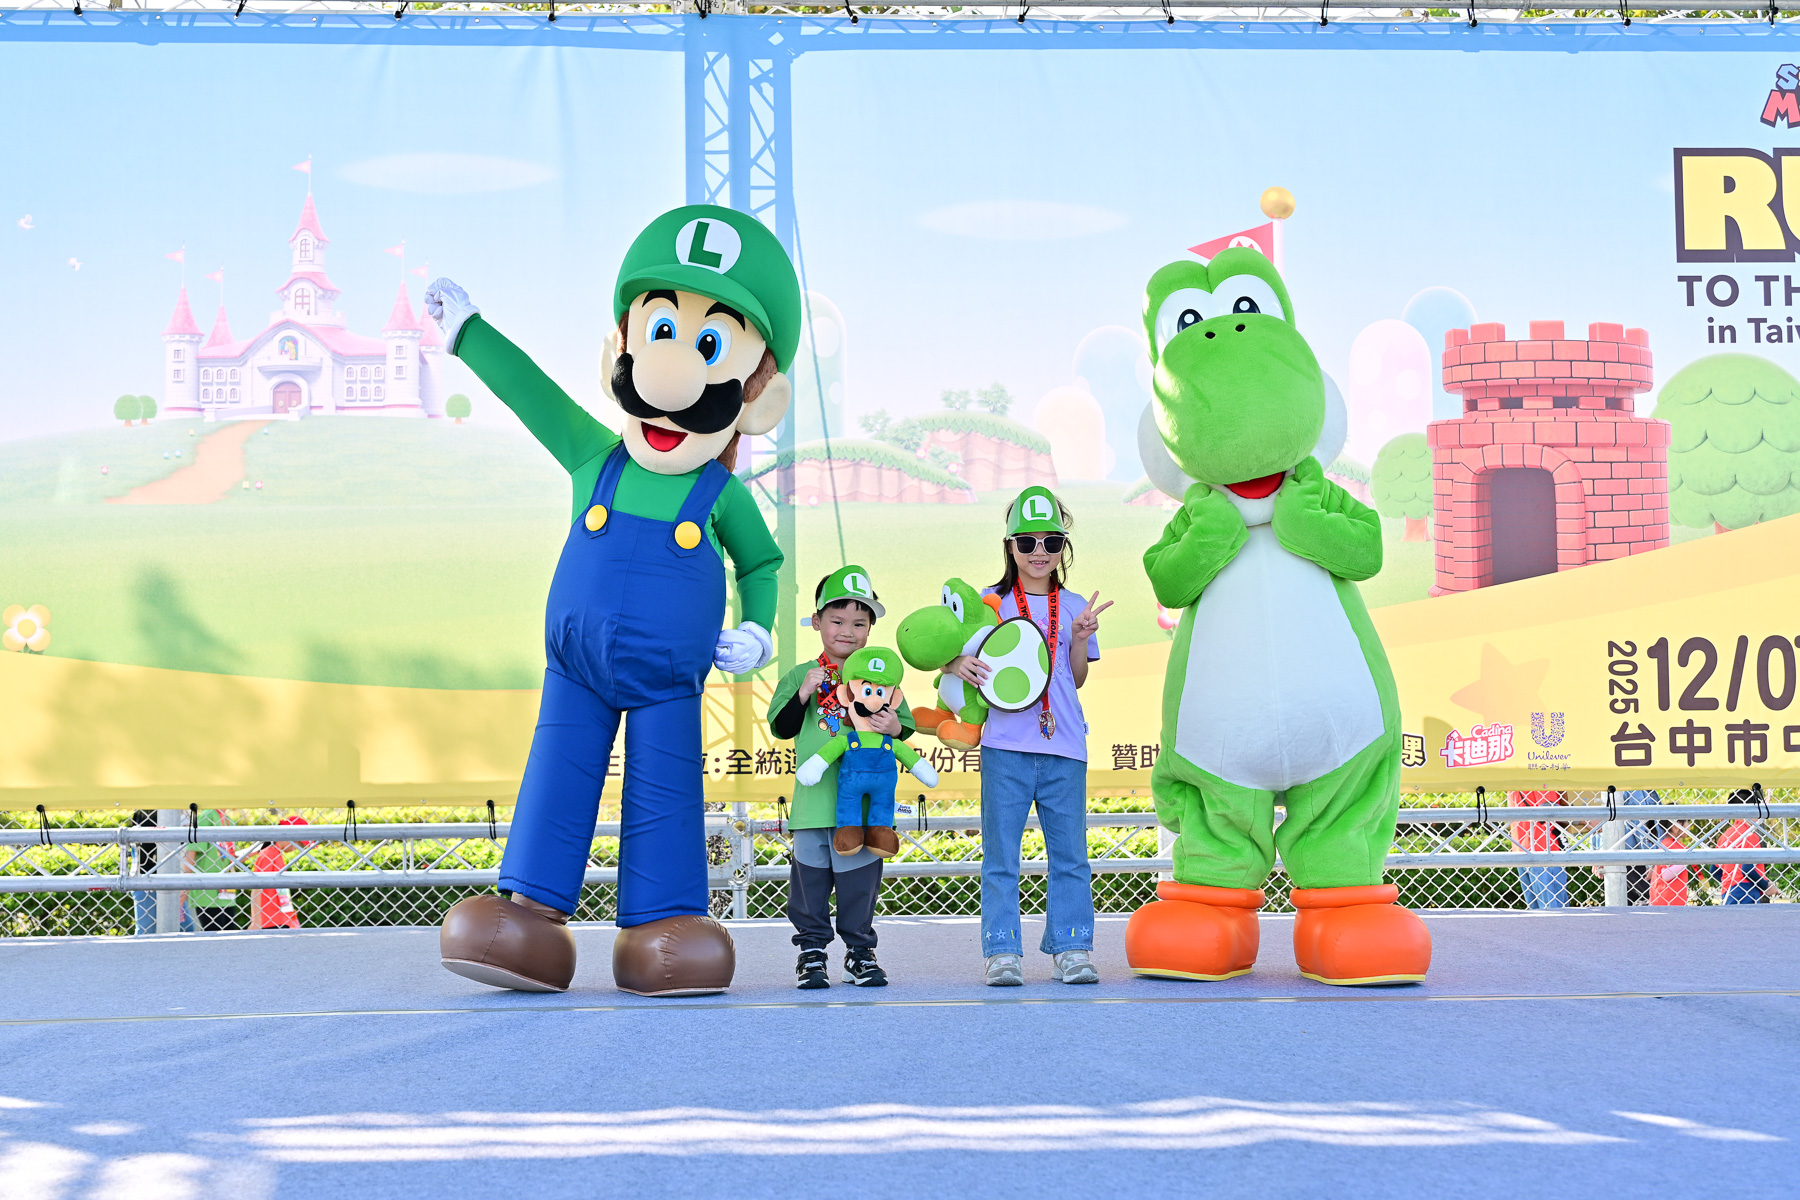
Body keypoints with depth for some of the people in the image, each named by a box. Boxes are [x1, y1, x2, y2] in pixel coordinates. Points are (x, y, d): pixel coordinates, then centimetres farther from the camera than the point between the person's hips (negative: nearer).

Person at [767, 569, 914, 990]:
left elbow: (905, 726, 10)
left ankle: (860, 951, 17)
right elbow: (781, 727, 0)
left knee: (861, 873, 5)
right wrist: (803, 694, -13)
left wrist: (894, 727, -12)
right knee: (810, 874, 4)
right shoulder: (800, 676, 6)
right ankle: (812, 951, 15)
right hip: (814, 799, 0)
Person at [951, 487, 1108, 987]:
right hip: (1005, 744, -2)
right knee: (1000, 854, -1)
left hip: (1064, 745, 2)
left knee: (1069, 853, 4)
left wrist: (1082, 637, -3)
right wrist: (959, 664, -14)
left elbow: (1077, 678, 13)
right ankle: (1003, 951, 4)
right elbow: (948, 652, 8)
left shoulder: (1074, 607, 13)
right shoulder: (990, 603, 6)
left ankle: (1071, 948, 11)